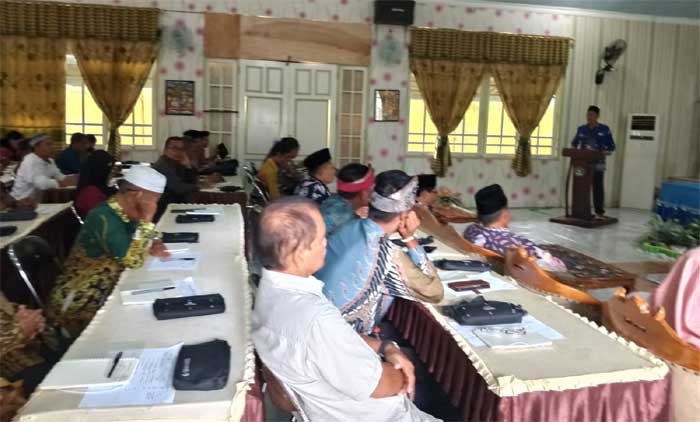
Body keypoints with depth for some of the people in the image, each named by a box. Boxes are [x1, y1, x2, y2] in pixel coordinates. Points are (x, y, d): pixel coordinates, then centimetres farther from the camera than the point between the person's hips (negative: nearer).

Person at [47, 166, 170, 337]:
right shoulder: (104, 218, -26)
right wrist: (147, 220, -28)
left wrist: (151, 246, -4)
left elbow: (132, 245, 17)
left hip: (108, 288, 8)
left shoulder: (123, 212, -1)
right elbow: (132, 260, -32)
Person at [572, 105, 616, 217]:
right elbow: (574, 144, 19)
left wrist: (602, 153, -14)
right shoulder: (581, 129, 11)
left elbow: (611, 147, 3)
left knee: (598, 187, -2)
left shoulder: (604, 129, 3)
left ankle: (600, 211, 4)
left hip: (598, 163, -2)